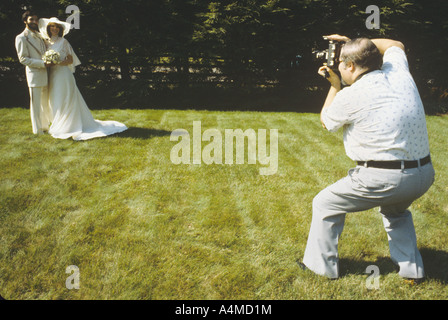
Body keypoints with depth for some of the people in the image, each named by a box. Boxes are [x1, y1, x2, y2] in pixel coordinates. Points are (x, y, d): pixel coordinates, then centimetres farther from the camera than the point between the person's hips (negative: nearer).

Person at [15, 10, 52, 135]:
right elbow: (23, 59, -12)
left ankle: (45, 126, 27)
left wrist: (49, 61, 6)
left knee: (46, 102, 14)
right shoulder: (21, 38, -6)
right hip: (34, 75, -7)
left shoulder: (39, 35, 16)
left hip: (45, 74, 7)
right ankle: (38, 130, 9)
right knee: (36, 103, -1)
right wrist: (42, 63, -19)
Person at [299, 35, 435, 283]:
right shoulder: (399, 74, 4)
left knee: (326, 204, 15)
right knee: (396, 211, 38)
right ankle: (412, 269, 36)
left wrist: (335, 85, 17)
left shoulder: (350, 96, -12)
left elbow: (326, 121, 9)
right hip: (424, 174, 7)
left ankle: (322, 265, 26)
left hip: (382, 178, -7)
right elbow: (395, 45, 29)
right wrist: (352, 42, 27)